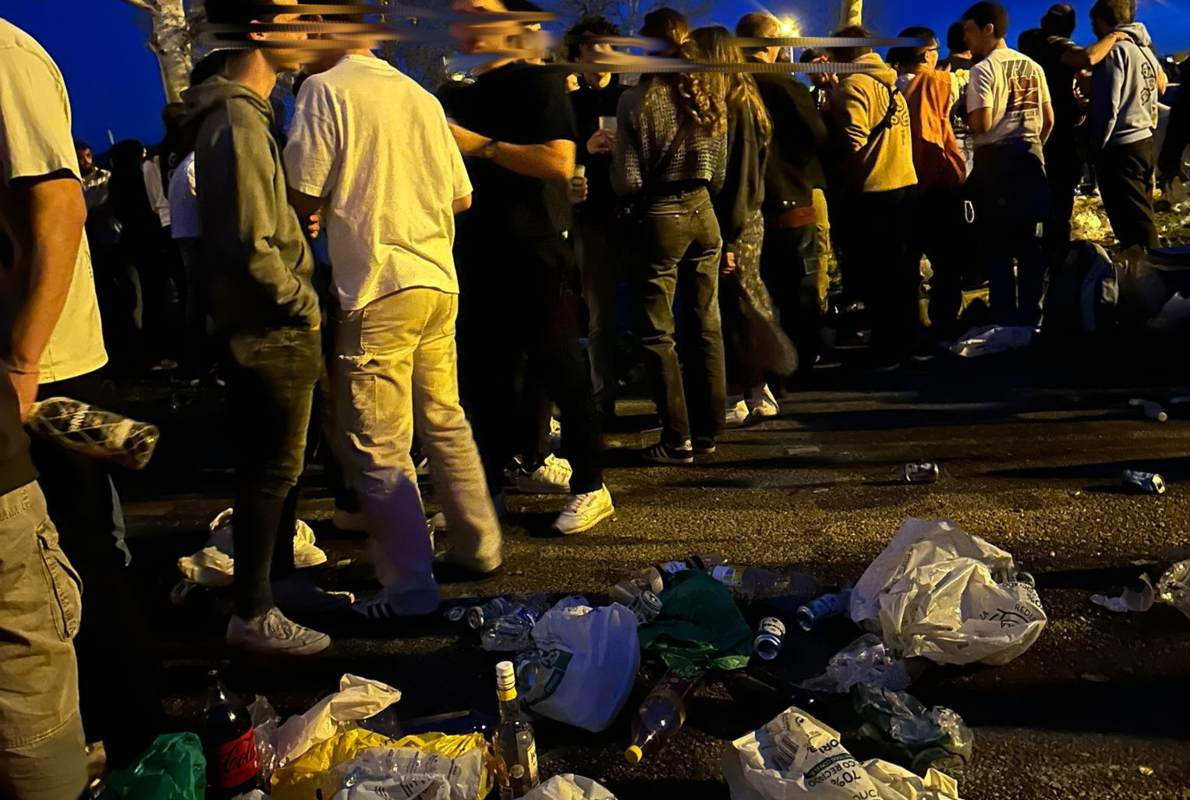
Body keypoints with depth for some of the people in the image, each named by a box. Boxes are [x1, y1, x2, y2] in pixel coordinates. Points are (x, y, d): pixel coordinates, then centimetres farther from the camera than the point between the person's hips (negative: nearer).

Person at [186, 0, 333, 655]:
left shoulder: (243, 113, 15)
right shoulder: (238, 121, -18)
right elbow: (252, 247, -24)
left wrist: (301, 302, 10)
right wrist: (304, 302, -12)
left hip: (270, 329, 10)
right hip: (270, 330, -10)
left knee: (275, 464, 19)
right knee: (272, 470, -1)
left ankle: (279, 580, 34)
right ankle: (253, 614, 11)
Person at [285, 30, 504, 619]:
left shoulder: (325, 91, -4)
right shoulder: (420, 96, 13)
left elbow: (303, 196, -9)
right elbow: (462, 197, 14)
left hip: (377, 289, -7)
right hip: (438, 282, 7)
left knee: (380, 450, 0)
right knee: (445, 421, 19)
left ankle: (410, 588, 6)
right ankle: (480, 547, 28)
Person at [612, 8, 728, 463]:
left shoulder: (636, 101, -10)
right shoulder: (709, 97, 4)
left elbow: (627, 182, -10)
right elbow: (719, 176, 11)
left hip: (660, 218, -5)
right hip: (703, 212, 5)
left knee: (658, 333, 3)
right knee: (706, 327, 10)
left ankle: (678, 440, 4)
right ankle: (707, 433, 18)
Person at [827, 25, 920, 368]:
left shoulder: (853, 85, -12)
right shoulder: (889, 82, 14)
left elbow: (853, 144, -20)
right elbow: (886, 137, 13)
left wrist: (845, 181, -5)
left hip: (872, 193, -9)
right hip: (904, 185, 9)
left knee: (874, 276, 0)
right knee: (899, 271, 16)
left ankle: (888, 351, 5)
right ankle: (904, 341, 27)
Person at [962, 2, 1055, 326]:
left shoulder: (983, 69, -10)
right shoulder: (1032, 67, 9)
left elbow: (981, 124, -19)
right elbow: (1049, 119, 11)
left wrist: (963, 115, 1)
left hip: (996, 159, -6)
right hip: (1031, 156, 6)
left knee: (997, 243, 3)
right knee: (1031, 240, 11)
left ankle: (1006, 316, 7)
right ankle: (1030, 314, 17)